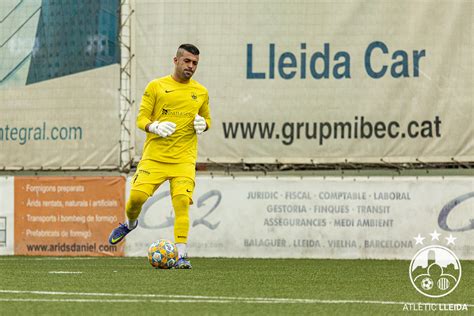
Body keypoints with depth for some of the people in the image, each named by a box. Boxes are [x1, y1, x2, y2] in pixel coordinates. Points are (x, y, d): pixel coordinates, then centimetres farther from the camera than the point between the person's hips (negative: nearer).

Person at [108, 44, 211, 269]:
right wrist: (154, 127, -18)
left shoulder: (200, 92, 11)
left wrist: (203, 124, -1)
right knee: (137, 196, -11)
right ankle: (130, 223, 25)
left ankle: (181, 255, -15)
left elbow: (207, 119, 23)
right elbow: (141, 119, 3)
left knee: (182, 202, -17)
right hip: (154, 155, -1)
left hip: (184, 159, 1)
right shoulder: (156, 87, 4)